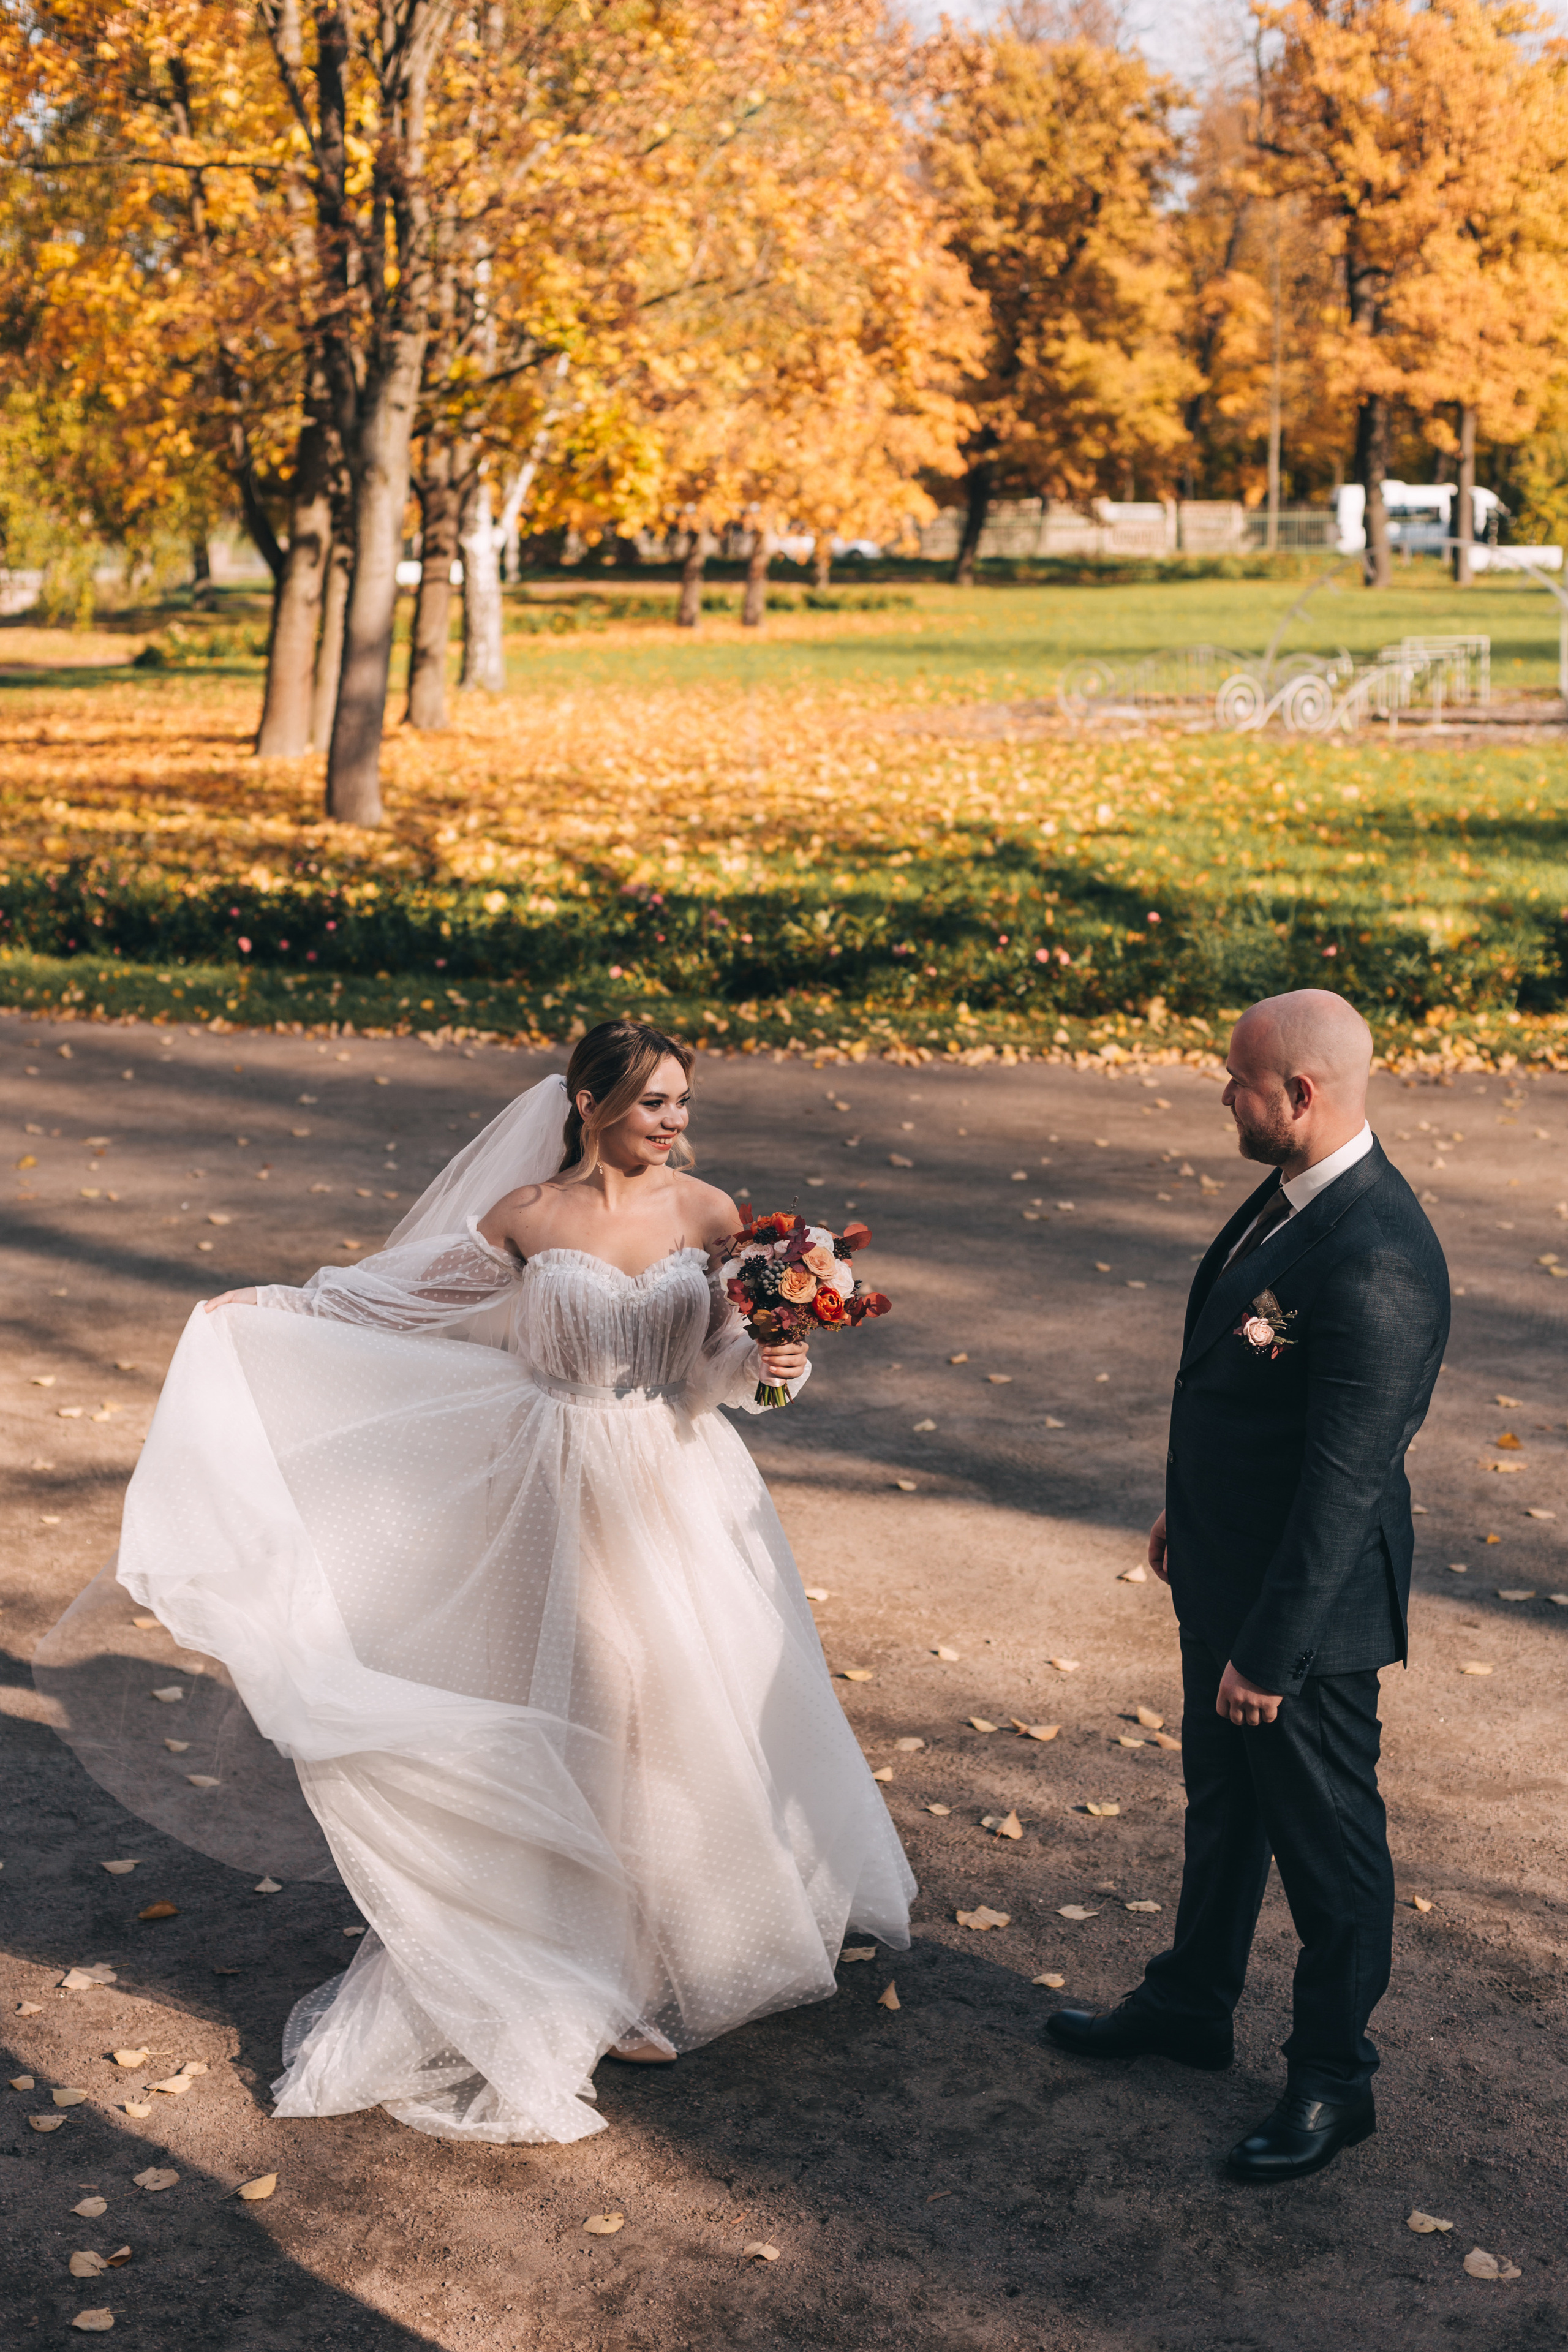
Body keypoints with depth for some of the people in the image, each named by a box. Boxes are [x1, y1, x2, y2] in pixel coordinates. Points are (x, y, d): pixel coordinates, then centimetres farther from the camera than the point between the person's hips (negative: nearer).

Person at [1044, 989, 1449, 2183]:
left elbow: (1344, 1481, -29)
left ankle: (1333, 2080, 28)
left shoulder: (1375, 1264, -31)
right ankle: (1192, 2003, 46)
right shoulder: (1293, 1192, 0)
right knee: (1222, 1798, 26)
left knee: (1325, 1837, 10)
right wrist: (1186, 1503, 21)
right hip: (1228, 1561, 10)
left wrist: (1270, 1650, -24)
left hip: (1312, 1592, -9)